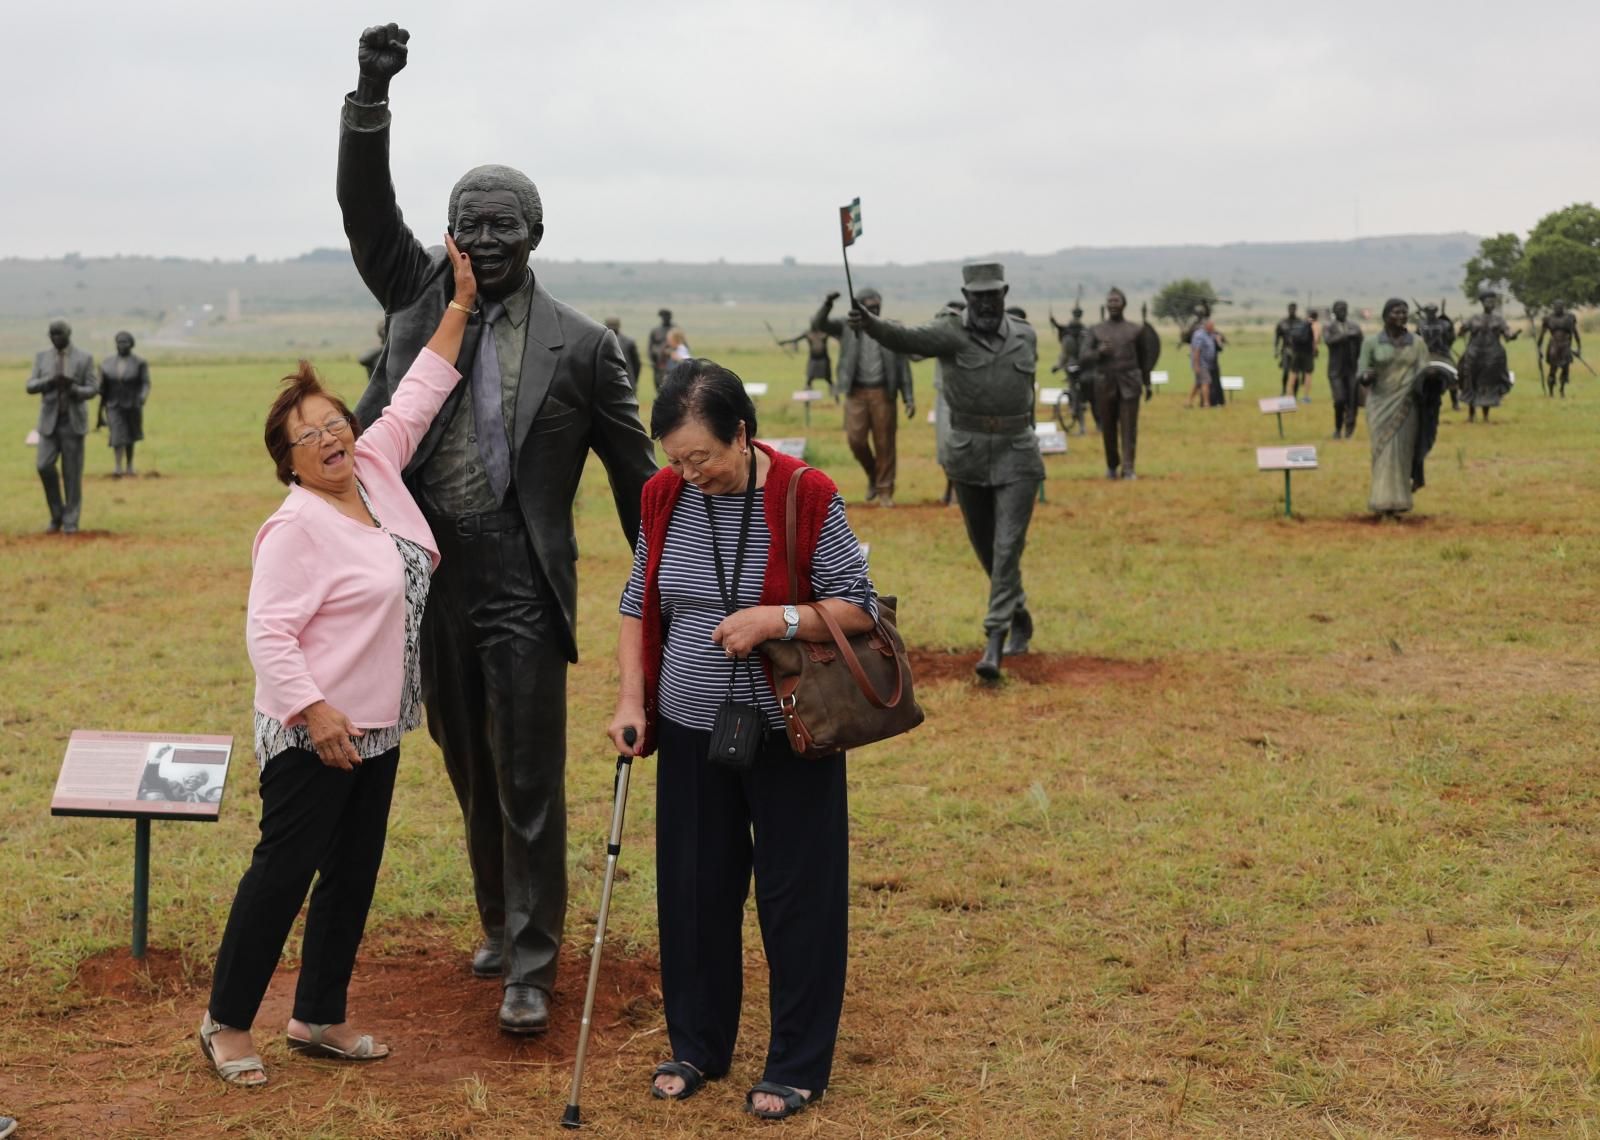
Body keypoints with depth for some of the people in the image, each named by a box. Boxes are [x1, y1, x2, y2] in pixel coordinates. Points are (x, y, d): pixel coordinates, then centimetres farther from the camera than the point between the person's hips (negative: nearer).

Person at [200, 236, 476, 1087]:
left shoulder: (375, 469, 4)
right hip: (311, 734, -8)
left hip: (375, 729, 8)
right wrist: (312, 710, -26)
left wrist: (460, 306, 11)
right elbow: (268, 630, -21)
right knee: (284, 873, -1)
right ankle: (226, 1023, 12)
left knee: (354, 875, 13)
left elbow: (417, 397, 12)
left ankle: (319, 1018, 25)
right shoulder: (297, 525, -18)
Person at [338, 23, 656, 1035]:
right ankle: (502, 926, 32)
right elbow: (366, 209, -3)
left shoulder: (582, 344, -1)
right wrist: (372, 99, -16)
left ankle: (531, 967, 5)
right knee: (473, 779, 15)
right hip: (431, 577, 4)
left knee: (529, 783, -2)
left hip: (522, 588, -4)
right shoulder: (423, 297, 8)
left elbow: (635, 468, 3)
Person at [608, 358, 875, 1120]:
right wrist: (631, 699, -1)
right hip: (691, 732, 4)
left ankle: (797, 1067, 20)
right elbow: (638, 605, 9)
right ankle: (697, 1046, 31)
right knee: (693, 891, 13)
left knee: (796, 898, 5)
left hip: (788, 735, -4)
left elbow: (859, 609, -11)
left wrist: (778, 618, -25)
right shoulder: (664, 498, -1)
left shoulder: (806, 498, -15)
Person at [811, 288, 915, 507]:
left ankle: (885, 490, 8)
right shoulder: (847, 328, 7)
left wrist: (909, 398, 1)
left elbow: (903, 366, 6)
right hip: (856, 392, 1)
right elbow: (818, 325, -4)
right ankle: (872, 473, 20)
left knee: (885, 443, -1)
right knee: (855, 438, -7)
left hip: (883, 393, -1)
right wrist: (827, 305, -23)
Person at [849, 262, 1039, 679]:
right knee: (985, 547, 13)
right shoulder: (951, 332, -9)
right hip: (967, 457, 0)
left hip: (1017, 458, 0)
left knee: (1008, 547, -11)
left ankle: (994, 643, -12)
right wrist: (872, 324, -49)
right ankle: (1018, 616, 38)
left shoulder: (1026, 336, 3)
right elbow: (909, 339, -30)